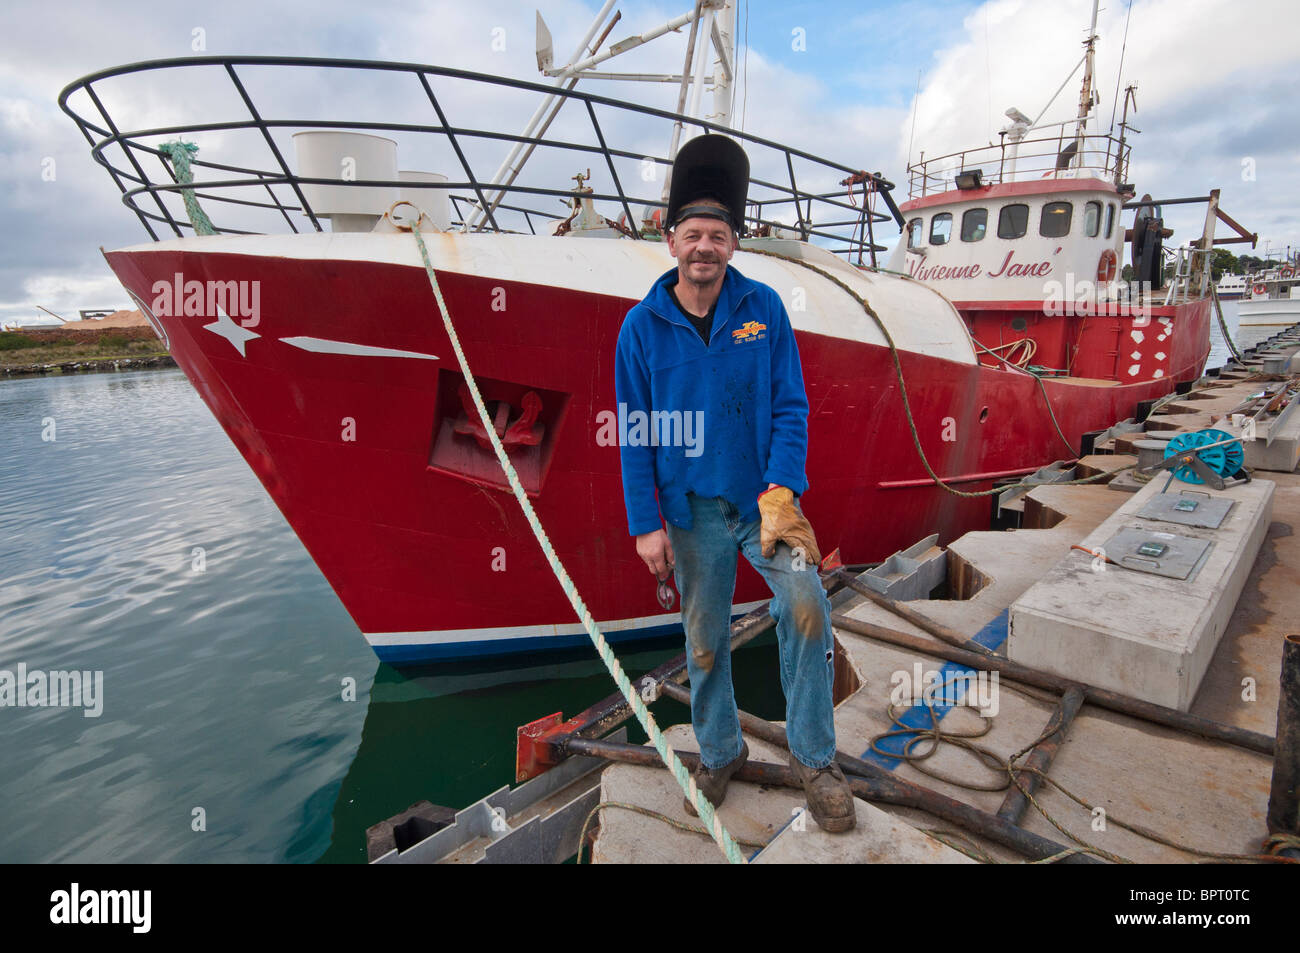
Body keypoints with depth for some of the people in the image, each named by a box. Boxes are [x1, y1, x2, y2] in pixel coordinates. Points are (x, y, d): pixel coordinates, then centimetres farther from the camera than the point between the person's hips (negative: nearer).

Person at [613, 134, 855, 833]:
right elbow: (635, 434, -1)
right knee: (704, 638, 10)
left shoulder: (764, 308, -2)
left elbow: (790, 408, -3)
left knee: (805, 606, -18)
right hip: (692, 508, 1)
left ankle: (812, 756, 6)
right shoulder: (642, 326, -2)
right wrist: (646, 524, -4)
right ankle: (719, 751, 35)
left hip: (765, 495, 0)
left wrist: (781, 493, -15)